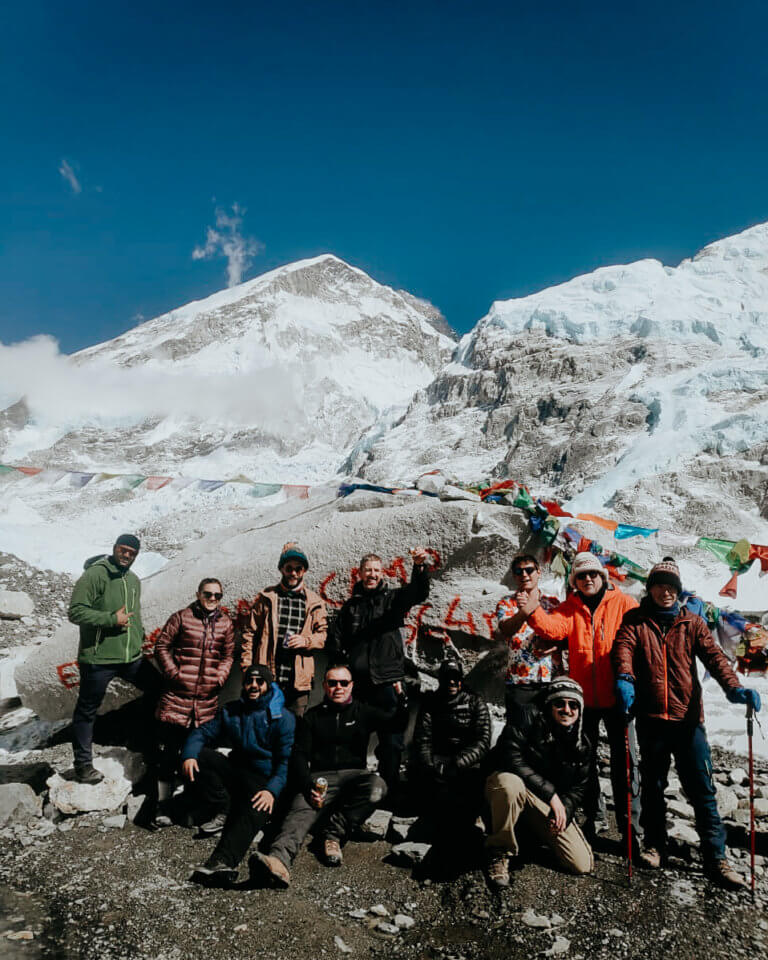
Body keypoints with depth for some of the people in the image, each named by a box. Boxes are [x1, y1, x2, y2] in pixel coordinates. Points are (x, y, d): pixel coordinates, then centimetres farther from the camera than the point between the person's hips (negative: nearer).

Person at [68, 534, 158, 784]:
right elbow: (75, 611, -17)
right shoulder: (95, 575, -11)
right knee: (87, 711, 6)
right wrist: (112, 619, -21)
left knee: (159, 690, 12)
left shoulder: (133, 580, 14)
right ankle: (83, 764, 21)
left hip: (132, 657, 7)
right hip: (98, 659, -7)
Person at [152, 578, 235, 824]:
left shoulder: (225, 624, 8)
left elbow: (228, 655, 16)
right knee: (169, 751, 2)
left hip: (207, 701, 3)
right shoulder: (181, 617, -1)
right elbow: (161, 646, 1)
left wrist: (220, 676, 1)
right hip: (176, 696, -3)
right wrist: (172, 672, -7)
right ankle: (163, 804, 13)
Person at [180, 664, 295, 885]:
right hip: (237, 771, 5)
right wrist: (189, 755, -17)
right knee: (200, 757, -15)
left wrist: (272, 790, -28)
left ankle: (224, 861, -55)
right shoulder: (230, 712, 11)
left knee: (254, 809, -36)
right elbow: (202, 732, 6)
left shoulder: (283, 718, -5)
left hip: (265, 779, -5)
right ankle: (226, 811, -15)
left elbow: (287, 761, -11)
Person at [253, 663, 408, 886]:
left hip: (354, 775, 0)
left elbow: (398, 723, 5)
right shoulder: (312, 717, 15)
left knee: (377, 787, -33)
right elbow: (299, 755, 6)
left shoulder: (363, 712, 14)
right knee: (300, 810, -31)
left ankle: (333, 832, -25)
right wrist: (308, 787, -13)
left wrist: (402, 698, -17)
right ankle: (280, 859, -56)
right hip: (321, 777, 0)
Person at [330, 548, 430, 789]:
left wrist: (420, 567, -30)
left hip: (387, 681, -2)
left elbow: (419, 593, -11)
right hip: (356, 682, 2)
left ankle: (389, 790, 11)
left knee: (392, 740, -1)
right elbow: (337, 642, 12)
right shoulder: (351, 605, 14)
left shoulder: (393, 597, 7)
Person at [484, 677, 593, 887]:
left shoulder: (582, 745, 2)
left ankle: (535, 832, 22)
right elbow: (512, 761, -26)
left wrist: (564, 810, -14)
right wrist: (550, 793, -27)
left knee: (583, 864, -7)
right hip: (513, 790, -5)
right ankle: (499, 851, -18)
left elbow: (578, 787, 7)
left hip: (547, 806, 5)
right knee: (508, 782, -42)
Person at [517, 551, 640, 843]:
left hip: (615, 696, -2)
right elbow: (554, 627, -15)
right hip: (584, 697, 3)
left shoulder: (624, 604, -1)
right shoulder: (570, 608, 4)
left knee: (624, 758, 5)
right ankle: (590, 817, 30)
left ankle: (629, 822, 19)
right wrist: (534, 613, -36)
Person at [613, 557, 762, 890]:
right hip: (650, 719, 0)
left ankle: (715, 857, 11)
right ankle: (655, 846, 28)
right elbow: (624, 648, -10)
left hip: (688, 718, 0)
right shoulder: (635, 620, 6)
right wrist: (624, 678, -31)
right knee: (652, 785, 12)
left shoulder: (692, 623, 9)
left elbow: (712, 655, -4)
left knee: (701, 788, 1)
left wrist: (732, 687, -22)